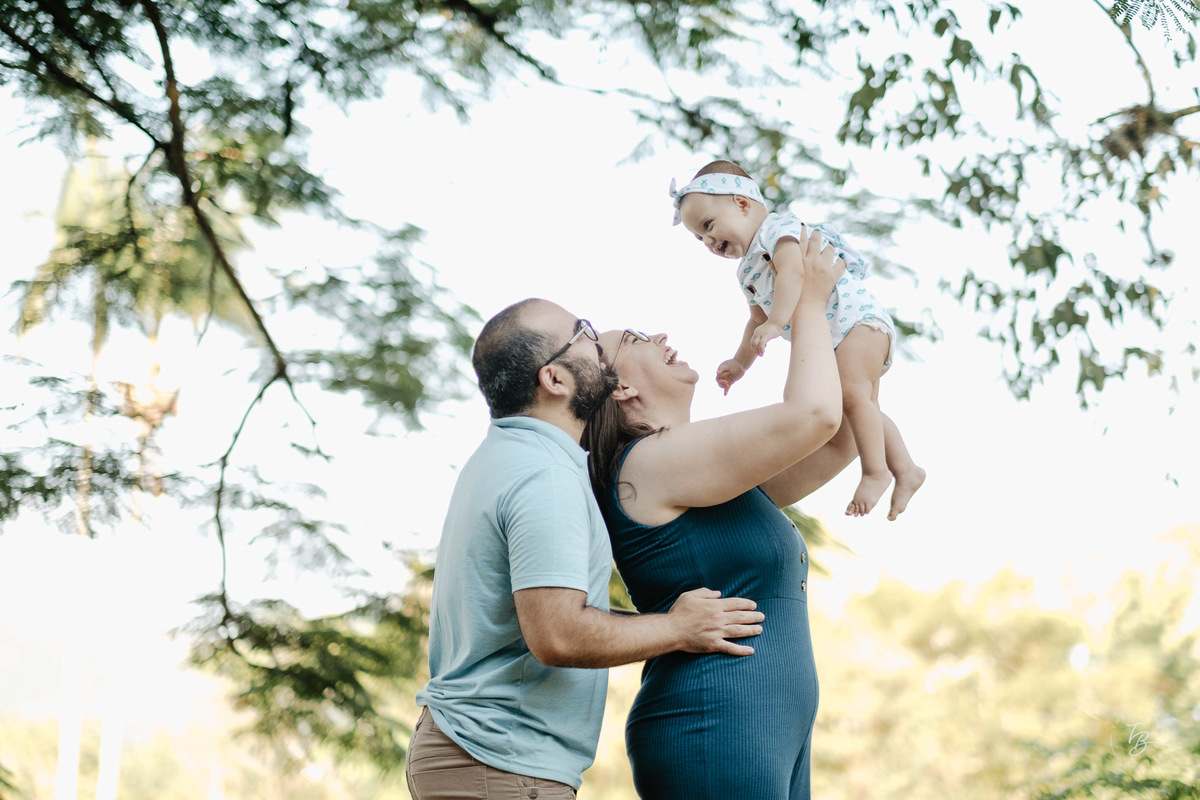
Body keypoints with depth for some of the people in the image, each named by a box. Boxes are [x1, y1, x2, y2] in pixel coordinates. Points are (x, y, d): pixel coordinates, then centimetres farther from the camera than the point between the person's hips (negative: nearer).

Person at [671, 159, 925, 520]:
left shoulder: (778, 229, -11)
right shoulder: (748, 270, 20)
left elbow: (793, 273, -29)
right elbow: (758, 319, 31)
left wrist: (776, 323, -39)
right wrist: (740, 362, 29)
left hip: (857, 319, -11)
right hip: (831, 342, 11)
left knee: (852, 393, -24)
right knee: (865, 408, 14)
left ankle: (875, 471, -21)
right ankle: (906, 471, 20)